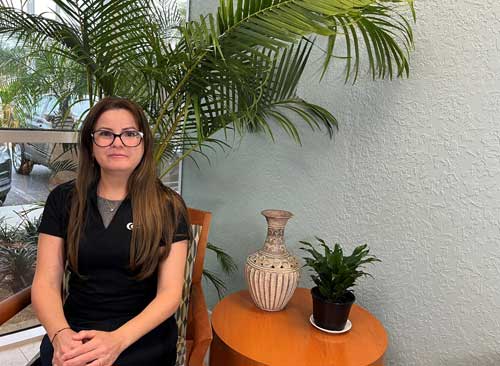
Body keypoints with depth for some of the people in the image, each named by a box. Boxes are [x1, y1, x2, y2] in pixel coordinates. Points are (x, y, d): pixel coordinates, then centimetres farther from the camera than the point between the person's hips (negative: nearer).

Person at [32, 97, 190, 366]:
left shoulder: (168, 206, -4)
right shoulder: (63, 199, 4)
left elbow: (170, 291, -7)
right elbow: (46, 282, 0)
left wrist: (118, 340, -22)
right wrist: (60, 334, -19)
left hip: (142, 333, -2)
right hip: (75, 327, 3)